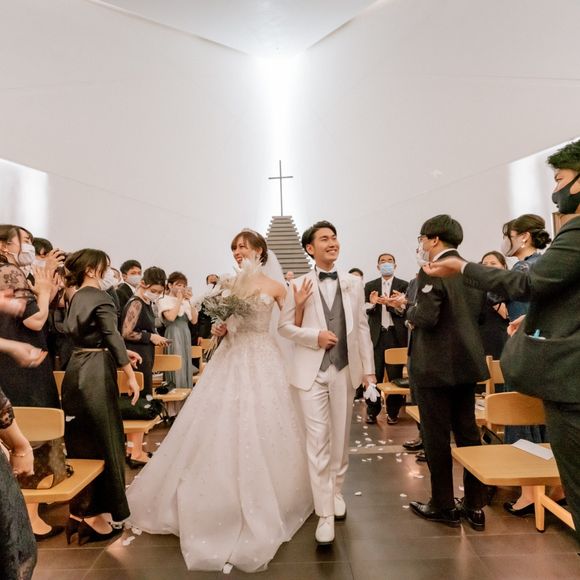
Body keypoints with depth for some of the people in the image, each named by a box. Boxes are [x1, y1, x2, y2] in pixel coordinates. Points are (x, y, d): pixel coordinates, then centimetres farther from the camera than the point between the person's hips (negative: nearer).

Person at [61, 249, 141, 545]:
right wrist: (130, 375, -18)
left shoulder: (77, 297, 15)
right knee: (102, 441, 1)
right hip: (95, 375, -9)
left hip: (77, 371, 9)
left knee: (81, 442, 15)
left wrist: (119, 353, 19)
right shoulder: (100, 297, -12)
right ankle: (93, 515, 11)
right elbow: (113, 336, -19)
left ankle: (79, 510, 27)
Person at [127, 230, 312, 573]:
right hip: (230, 359, 4)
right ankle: (223, 501, 31)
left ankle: (263, 505, 22)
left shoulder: (275, 286, -2)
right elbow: (224, 322, 15)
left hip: (262, 361, -4)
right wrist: (220, 329, -7)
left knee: (260, 431, 2)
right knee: (221, 429, 8)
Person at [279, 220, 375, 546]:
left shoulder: (354, 284, 6)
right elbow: (284, 326, 0)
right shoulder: (299, 285, 0)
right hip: (312, 371, -2)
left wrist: (369, 369, 3)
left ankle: (337, 492, 37)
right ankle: (325, 513, 10)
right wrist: (315, 336, -16)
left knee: (341, 437, 14)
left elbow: (362, 327, 5)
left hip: (345, 369, 3)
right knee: (318, 440, -2)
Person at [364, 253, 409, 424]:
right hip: (376, 335, 1)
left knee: (395, 374, 5)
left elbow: (406, 311, -6)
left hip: (396, 335, -1)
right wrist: (372, 303, -20)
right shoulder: (370, 286, 9)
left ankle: (393, 411, 19)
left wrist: (397, 305, -25)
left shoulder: (403, 285, 3)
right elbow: (364, 310, 0)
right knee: (374, 374, 2)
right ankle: (372, 411, 15)